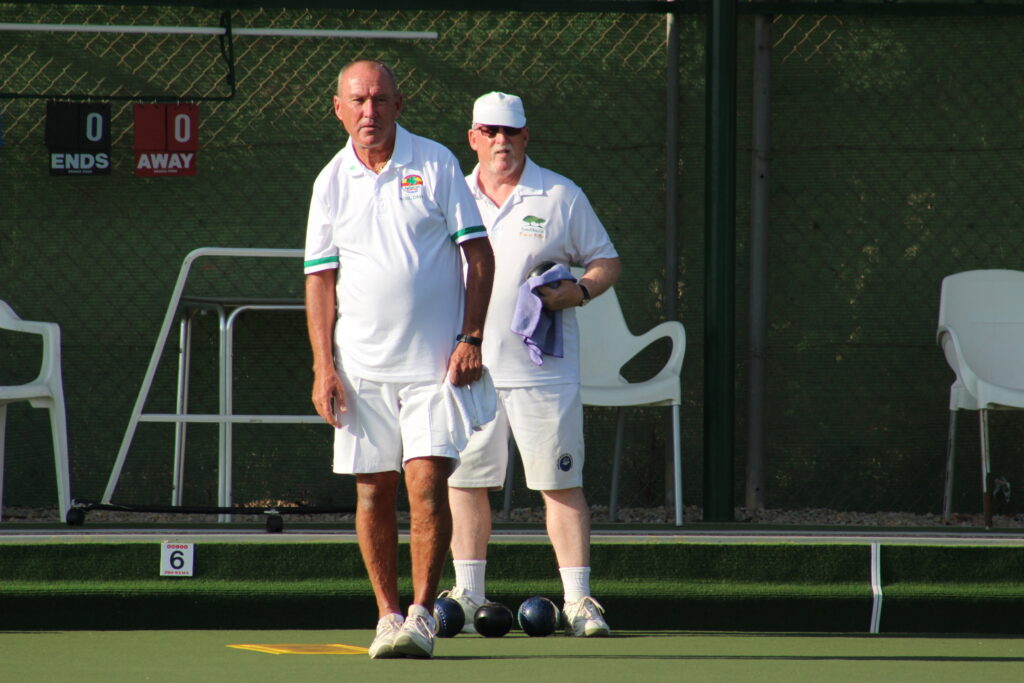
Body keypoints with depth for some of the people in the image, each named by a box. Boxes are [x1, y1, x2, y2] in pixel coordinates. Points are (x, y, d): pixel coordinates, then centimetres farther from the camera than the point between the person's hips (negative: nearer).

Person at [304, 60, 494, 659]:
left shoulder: (436, 165, 1)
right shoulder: (332, 183, 7)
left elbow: (478, 255, 2)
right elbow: (320, 279, 7)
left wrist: (472, 338, -7)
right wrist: (324, 367, -1)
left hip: (435, 362, -2)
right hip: (362, 365, 3)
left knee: (427, 485, -11)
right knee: (374, 492, 3)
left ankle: (422, 613, -4)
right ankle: (388, 615, 11)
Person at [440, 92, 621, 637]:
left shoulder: (562, 198, 3)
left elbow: (605, 262, 6)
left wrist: (576, 292, -13)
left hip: (544, 371, -3)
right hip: (469, 367, 3)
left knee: (560, 484, -5)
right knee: (465, 481, 3)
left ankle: (578, 601, -5)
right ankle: (467, 595, 12)